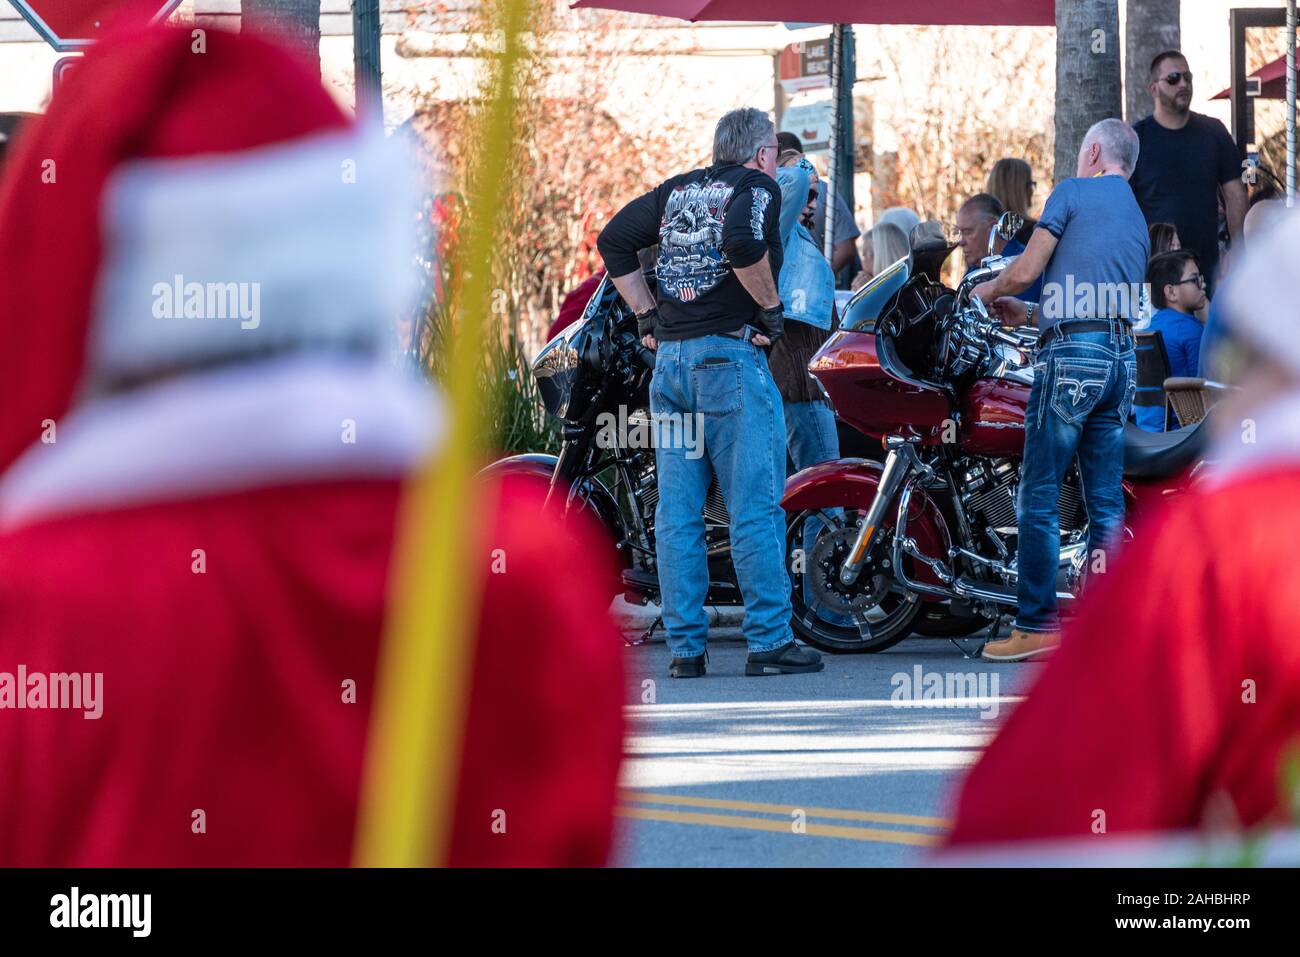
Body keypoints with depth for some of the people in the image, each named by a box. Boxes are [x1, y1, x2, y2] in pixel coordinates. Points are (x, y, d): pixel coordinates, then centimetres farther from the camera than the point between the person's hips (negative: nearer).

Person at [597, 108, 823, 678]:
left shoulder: (675, 191, 17)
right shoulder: (757, 188, -2)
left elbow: (613, 240, 14)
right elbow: (743, 240, -22)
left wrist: (647, 315, 13)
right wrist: (771, 307, -9)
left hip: (669, 357, 6)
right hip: (730, 355, -6)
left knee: (677, 513, 6)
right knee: (755, 508, -3)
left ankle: (685, 647, 6)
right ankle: (769, 642, -4)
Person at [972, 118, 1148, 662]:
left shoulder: (1073, 194, -1)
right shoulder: (1138, 218, 21)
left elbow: (1027, 270, -6)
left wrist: (987, 291, 14)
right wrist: (1028, 315, 29)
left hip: (1072, 355, -7)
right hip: (1123, 358, 7)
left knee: (1039, 495, -4)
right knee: (1106, 503, 6)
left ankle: (1036, 626, -7)